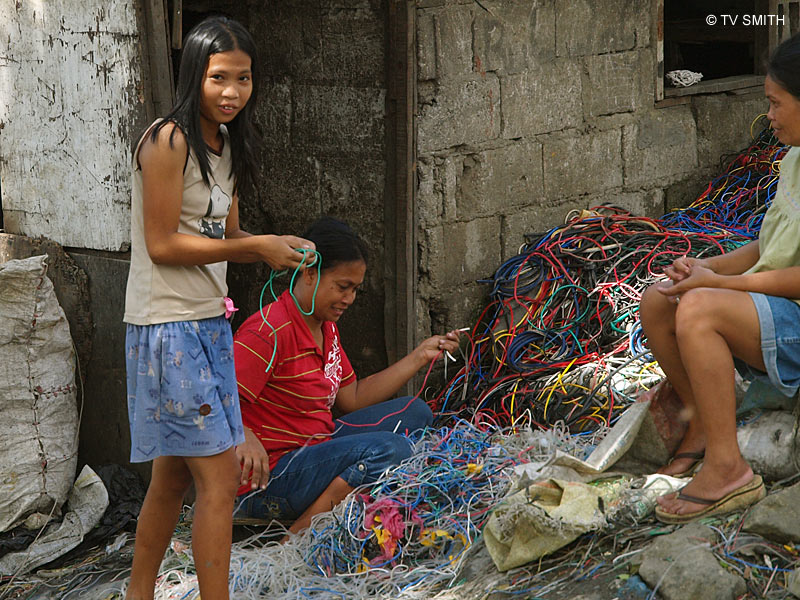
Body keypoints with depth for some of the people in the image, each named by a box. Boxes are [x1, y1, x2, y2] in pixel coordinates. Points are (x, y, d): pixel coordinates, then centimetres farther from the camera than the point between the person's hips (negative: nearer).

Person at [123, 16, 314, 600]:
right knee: (218, 478, -9)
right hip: (169, 327, -9)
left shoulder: (225, 145, 11)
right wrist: (255, 247, -15)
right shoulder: (168, 141, -15)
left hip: (210, 323, 9)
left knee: (173, 478, 16)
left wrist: (279, 247, -4)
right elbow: (162, 245, -17)